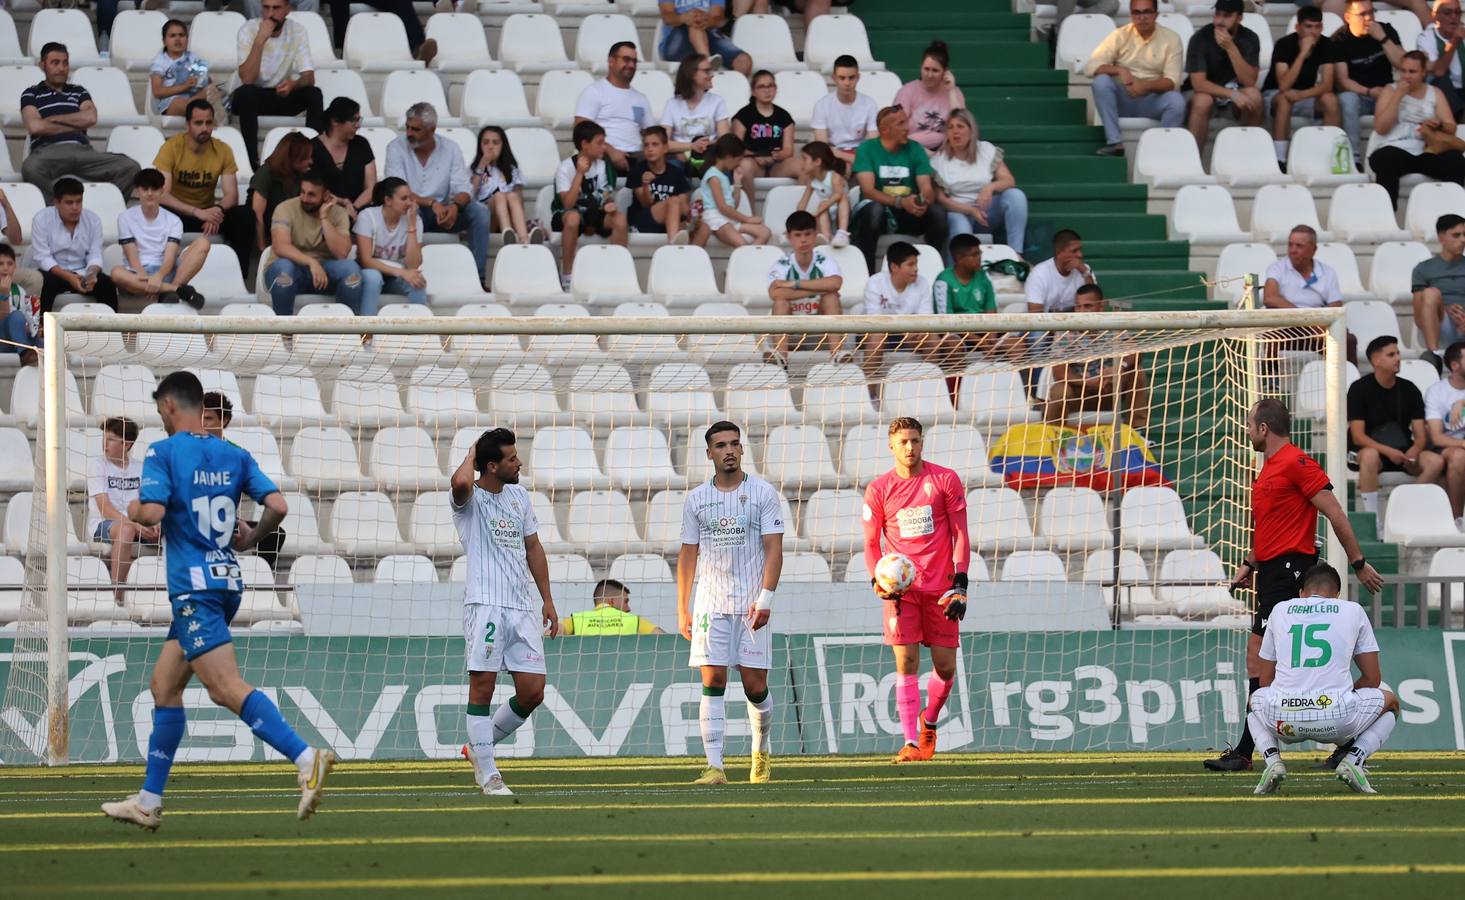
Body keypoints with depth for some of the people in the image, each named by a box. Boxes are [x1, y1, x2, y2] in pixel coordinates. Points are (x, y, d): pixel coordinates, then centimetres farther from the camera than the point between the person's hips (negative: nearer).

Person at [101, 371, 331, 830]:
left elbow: (152, 512, -20)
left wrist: (133, 511, 3)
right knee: (164, 686, 16)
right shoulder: (235, 456, 10)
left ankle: (306, 758, -35)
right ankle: (149, 801, 19)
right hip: (228, 581, 8)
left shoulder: (163, 453, -7)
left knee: (227, 688, -18)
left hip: (193, 586, -8)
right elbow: (277, 506, 0)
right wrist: (250, 538, 19)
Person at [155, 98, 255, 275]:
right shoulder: (171, 148, -14)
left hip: (207, 213, 3)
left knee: (245, 216, -24)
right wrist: (198, 212, -34)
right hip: (178, 214, -3)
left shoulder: (222, 151, -4)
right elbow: (162, 194, -22)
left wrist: (217, 210, -32)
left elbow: (231, 196, -7)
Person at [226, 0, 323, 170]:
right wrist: (260, 39, -35)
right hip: (248, 97, -3)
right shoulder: (249, 29, -18)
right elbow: (247, 79, -29)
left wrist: (293, 84, -39)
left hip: (281, 94, 3)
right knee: (247, 92, -36)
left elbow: (309, 77, -16)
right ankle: (252, 162, -36)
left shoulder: (297, 30, -9)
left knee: (314, 93, -24)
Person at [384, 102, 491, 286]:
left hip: (442, 211, 3)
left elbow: (463, 189, -3)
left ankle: (478, 277, -23)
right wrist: (432, 203, -28)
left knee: (479, 211, -22)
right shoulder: (396, 148, -3)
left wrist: (455, 205, -29)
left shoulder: (450, 150, 4)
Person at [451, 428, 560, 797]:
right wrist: (471, 455, -8)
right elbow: (460, 483, -30)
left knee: (532, 691, 1)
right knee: (482, 685, -7)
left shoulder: (520, 496, 17)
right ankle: (487, 774, -1)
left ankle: (481, 747, 21)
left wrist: (547, 601, 21)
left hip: (523, 608, 6)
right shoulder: (471, 500, -4)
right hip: (485, 604, -6)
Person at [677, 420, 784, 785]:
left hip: (752, 607, -2)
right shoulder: (696, 499, 9)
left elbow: (774, 550, -3)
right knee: (712, 682, -8)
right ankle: (714, 766, -11)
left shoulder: (763, 493, 1)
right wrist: (682, 611, 9)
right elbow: (688, 556, 12)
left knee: (755, 686, 0)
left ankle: (762, 751, 26)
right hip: (710, 605, 2)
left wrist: (765, 599, -14)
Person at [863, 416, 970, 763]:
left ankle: (929, 721, 29)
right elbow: (871, 542, 9)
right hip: (900, 587, 0)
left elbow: (960, 534, 3)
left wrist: (960, 582, -6)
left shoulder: (946, 480, 1)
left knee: (945, 666, 1)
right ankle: (911, 742, -9)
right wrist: (877, 578, -9)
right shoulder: (878, 489, 3)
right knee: (906, 662, -10)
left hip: (940, 588, 0)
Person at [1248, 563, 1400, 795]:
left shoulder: (1280, 610, 20)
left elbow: (1264, 680, 23)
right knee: (1390, 701, 29)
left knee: (1256, 700, 39)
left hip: (1284, 721, 2)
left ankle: (1272, 759, 8)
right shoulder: (1353, 611, 15)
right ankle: (1353, 759, 2)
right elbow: (1373, 679, 16)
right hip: (1337, 718, -2)